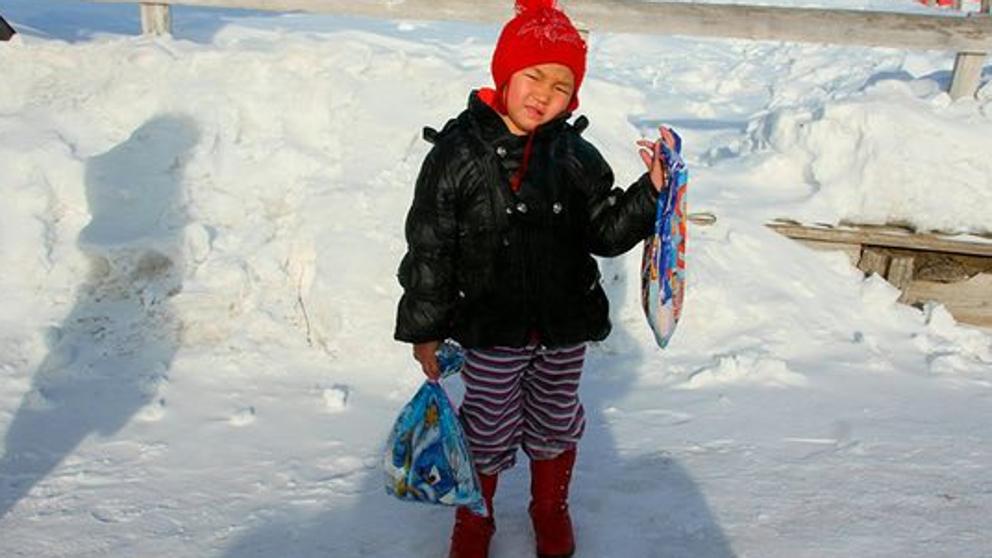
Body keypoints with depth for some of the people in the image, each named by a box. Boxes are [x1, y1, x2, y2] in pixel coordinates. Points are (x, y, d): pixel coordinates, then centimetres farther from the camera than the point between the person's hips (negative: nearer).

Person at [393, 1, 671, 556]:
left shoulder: (576, 156, -5)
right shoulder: (458, 152, -13)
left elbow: (606, 233, 0)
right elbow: (430, 247, -8)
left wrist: (652, 190, -16)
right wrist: (424, 329, -4)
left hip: (565, 328, 3)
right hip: (491, 332, -2)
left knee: (555, 427, 22)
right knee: (488, 433, 15)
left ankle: (551, 510, 49)